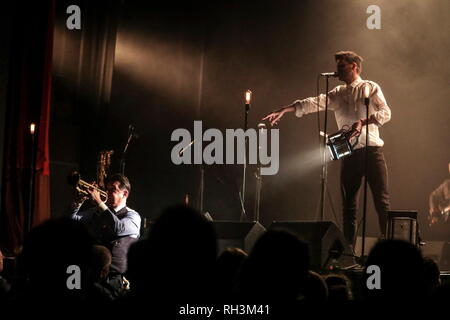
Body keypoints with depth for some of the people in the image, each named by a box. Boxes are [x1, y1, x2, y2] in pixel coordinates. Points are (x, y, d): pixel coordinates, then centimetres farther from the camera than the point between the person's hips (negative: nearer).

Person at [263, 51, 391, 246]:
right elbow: (313, 103, 7)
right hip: (349, 153, 5)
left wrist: (363, 122, -21)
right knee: (349, 204, 5)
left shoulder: (370, 88, 5)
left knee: (381, 201, -7)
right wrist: (284, 110, -5)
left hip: (371, 150, -5)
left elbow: (385, 113, -6)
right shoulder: (337, 94, 17)